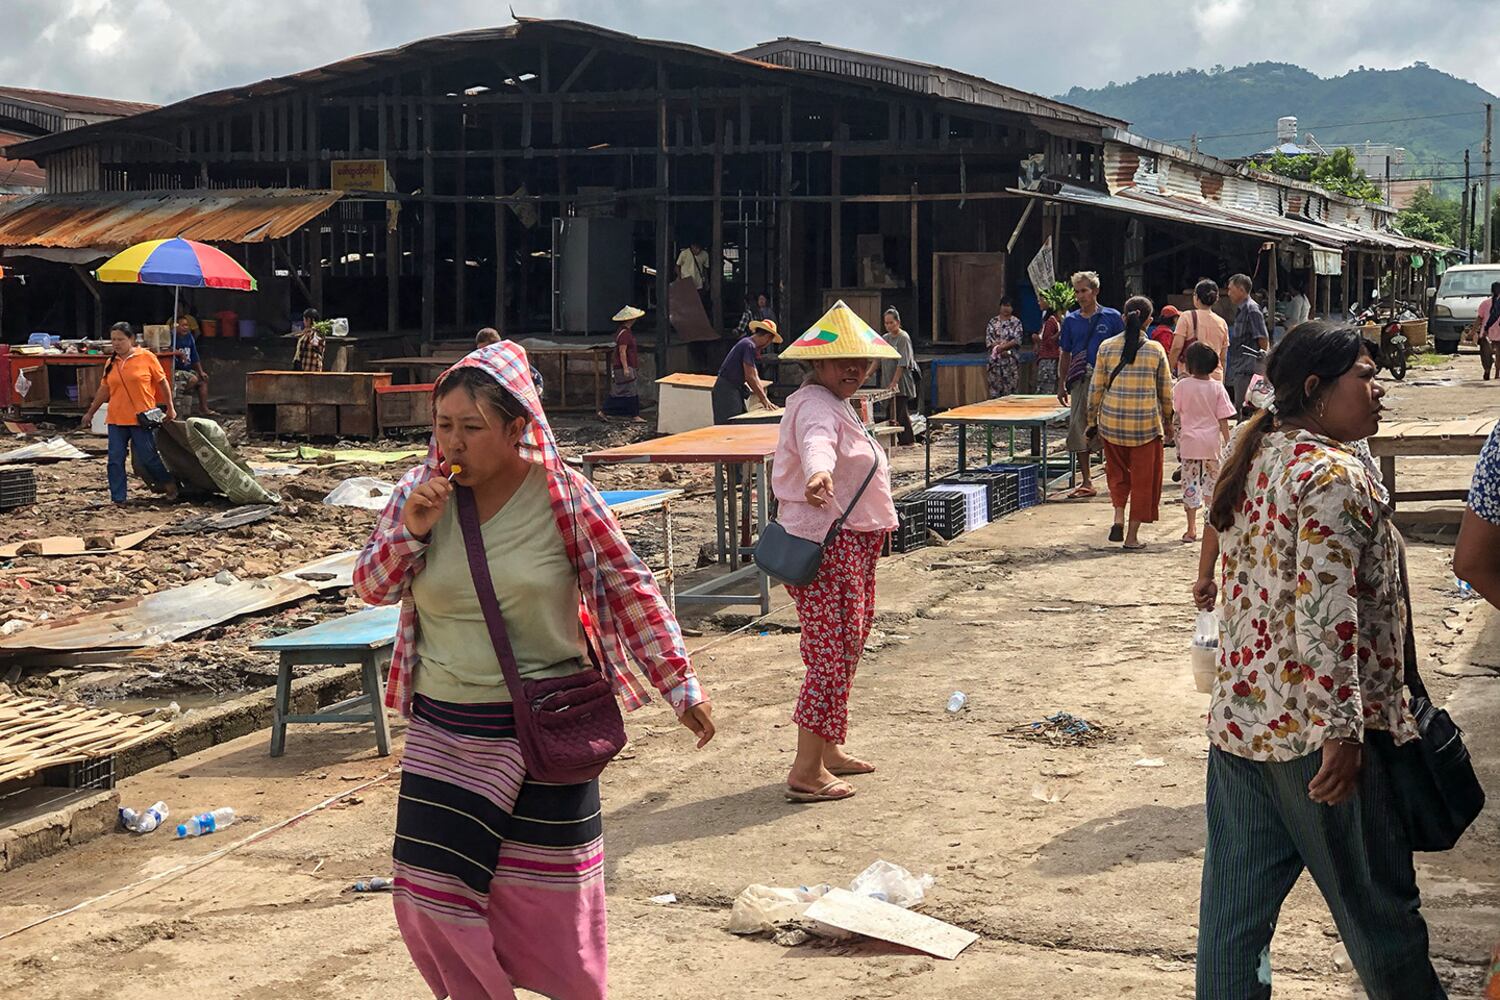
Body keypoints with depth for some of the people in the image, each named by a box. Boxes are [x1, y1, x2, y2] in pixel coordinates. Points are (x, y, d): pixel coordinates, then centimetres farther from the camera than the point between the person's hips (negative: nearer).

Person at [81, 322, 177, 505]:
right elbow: (104, 390, 18)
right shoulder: (111, 363, 9)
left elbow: (162, 382, 3)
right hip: (116, 419, 4)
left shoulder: (146, 358, -4)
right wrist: (90, 413, 21)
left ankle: (167, 482, 26)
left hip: (141, 418, -4)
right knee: (115, 460, 0)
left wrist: (170, 408, 3)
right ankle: (118, 499, 7)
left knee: (147, 457, -1)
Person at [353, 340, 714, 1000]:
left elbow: (630, 590, -5)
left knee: (554, 895, 6)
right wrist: (412, 529, -16)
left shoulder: (561, 495, -9)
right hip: (444, 731, 3)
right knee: (432, 892, 3)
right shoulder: (419, 491, -1)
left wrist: (680, 686, -7)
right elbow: (371, 588, 2)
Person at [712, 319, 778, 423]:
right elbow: (750, 377, -19)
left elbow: (755, 375, 18)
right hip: (726, 390, -10)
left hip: (734, 389, 10)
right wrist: (764, 400, -15)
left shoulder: (747, 344, 16)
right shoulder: (749, 345, -16)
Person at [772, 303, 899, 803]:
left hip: (852, 544, 11)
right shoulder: (816, 405, -17)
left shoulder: (835, 403, 17)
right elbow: (817, 443, -41)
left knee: (846, 649, 18)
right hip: (827, 547, -11)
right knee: (831, 654, -12)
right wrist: (818, 475, -63)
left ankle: (829, 750, 29)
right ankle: (806, 772, -11)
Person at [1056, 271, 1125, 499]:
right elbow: (1065, 354, 17)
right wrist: (1062, 384, 13)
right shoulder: (1070, 320, 11)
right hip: (1080, 381, 3)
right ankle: (1086, 482, 8)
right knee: (1078, 431, 0)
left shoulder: (1111, 317, 2)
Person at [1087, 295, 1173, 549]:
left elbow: (1096, 388, 2)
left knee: (1117, 472, 21)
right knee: (1142, 478, 10)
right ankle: (1132, 535, 12)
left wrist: (1092, 420, 12)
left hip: (1112, 420, 1)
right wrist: (1168, 421, 18)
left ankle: (1119, 518, 4)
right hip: (1146, 423, -1)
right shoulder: (1156, 350, -3)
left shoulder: (1107, 347, -2)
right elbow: (1166, 391, 4)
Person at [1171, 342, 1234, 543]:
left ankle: (1191, 529, 5)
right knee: (1211, 483, 11)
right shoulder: (1217, 388, -4)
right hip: (1212, 442, 1)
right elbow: (1223, 419, -2)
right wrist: (1228, 443, 3)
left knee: (1190, 484, 4)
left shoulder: (1182, 386, -6)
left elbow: (1177, 414, 3)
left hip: (1189, 441, -1)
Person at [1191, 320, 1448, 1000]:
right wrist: (1343, 732, -24)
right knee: (1379, 908, 9)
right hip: (1313, 732, -8)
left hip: (1239, 719, 9)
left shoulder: (1254, 457, 9)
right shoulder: (1334, 476, -18)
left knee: (1235, 905, 11)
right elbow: (1326, 616, -25)